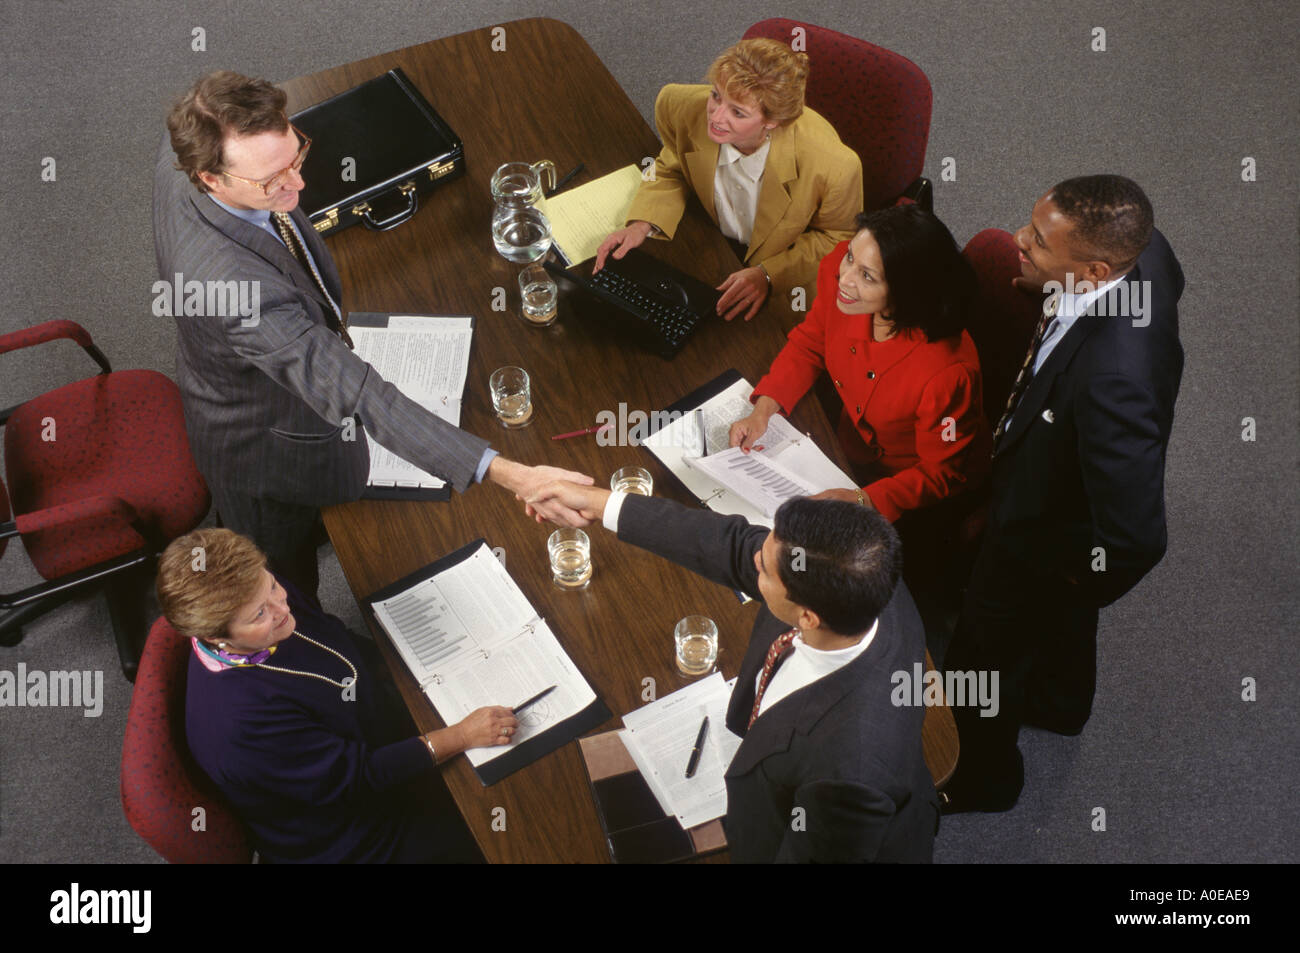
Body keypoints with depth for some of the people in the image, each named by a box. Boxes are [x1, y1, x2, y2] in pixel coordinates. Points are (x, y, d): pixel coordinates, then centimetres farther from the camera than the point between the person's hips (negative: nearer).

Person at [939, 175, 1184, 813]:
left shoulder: (1112, 378, -48)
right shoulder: (1144, 253, -23)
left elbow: (1133, 539, -42)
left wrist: (1079, 576, -21)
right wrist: (1046, 286, -7)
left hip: (1038, 544, -8)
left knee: (978, 673, 20)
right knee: (1063, 625, 38)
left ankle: (986, 779, 52)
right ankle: (1060, 705, 70)